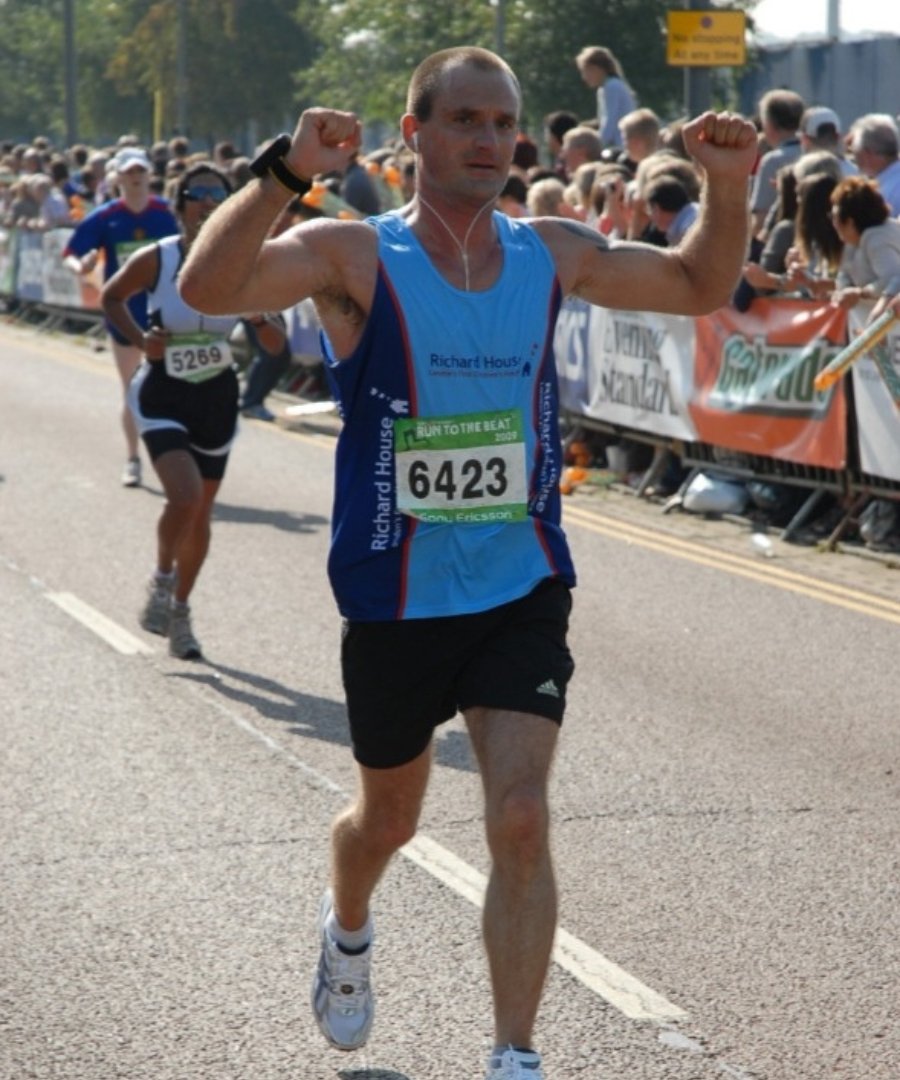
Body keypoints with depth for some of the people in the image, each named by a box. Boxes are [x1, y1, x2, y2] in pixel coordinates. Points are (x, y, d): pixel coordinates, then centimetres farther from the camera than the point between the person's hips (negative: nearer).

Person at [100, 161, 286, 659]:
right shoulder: (156, 260, -14)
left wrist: (258, 317, -24)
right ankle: (161, 581, 7)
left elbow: (276, 345, -3)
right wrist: (139, 339, -10)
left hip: (216, 399, 3)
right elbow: (111, 297, 5)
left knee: (200, 514, 12)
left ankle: (179, 611, 32)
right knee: (184, 496, -22)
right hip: (162, 396, -3)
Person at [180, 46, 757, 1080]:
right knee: (388, 818, 19)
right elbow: (207, 287, -29)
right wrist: (285, 172, -41)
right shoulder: (357, 256, -12)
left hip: (522, 592, 2)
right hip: (395, 598, -1)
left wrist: (727, 185, -2)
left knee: (520, 821, -13)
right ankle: (346, 932, 53)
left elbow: (699, 286, 16)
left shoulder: (553, 252, 1)